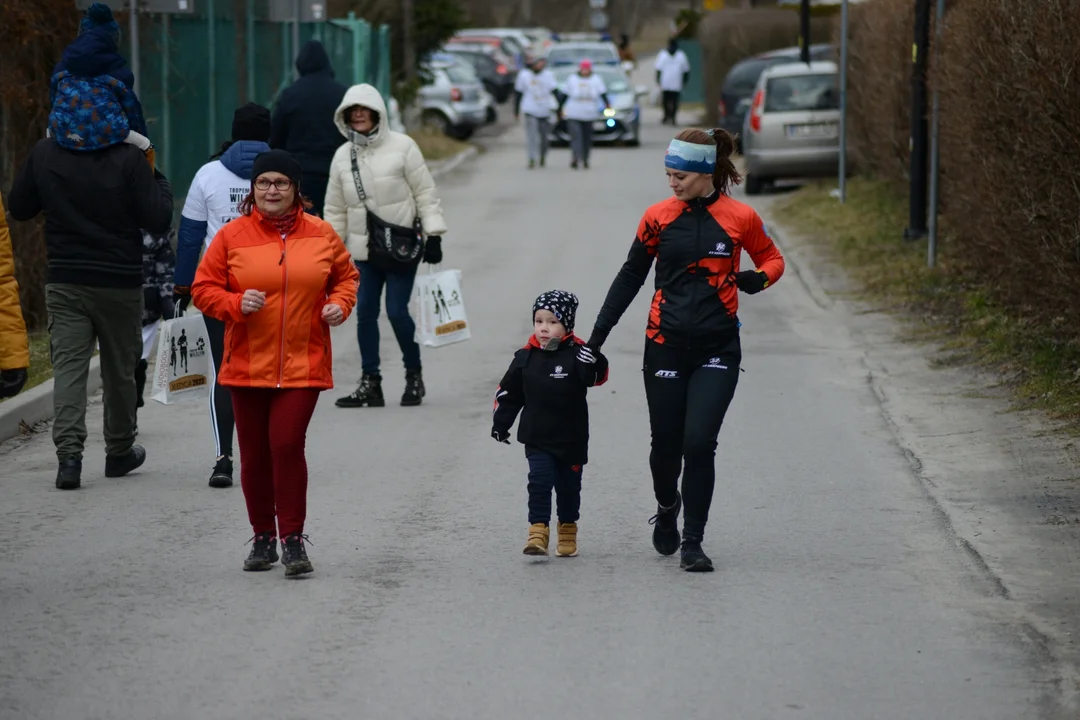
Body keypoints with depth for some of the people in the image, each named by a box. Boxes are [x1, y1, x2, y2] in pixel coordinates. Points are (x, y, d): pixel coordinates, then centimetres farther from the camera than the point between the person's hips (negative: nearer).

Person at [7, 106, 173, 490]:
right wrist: (158, 180, 3)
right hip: (119, 283, -1)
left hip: (64, 283, 1)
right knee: (120, 369, 14)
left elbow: (19, 208, 9)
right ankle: (119, 452, 27)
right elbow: (158, 221, -11)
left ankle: (69, 453, -18)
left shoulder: (44, 154, -2)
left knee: (68, 367, -2)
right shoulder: (128, 159, -12)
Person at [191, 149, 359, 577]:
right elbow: (203, 290, 3)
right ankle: (263, 537, 21)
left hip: (303, 365, -1)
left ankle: (293, 539, -4)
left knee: (287, 444, -13)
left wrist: (340, 304, -2)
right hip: (247, 364, 1)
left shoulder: (320, 235, 5)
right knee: (255, 454, 6)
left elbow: (345, 275, 18)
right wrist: (236, 303, -15)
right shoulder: (232, 236, 1)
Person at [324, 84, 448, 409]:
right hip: (365, 248, 4)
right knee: (365, 312, 1)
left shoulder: (402, 147, -6)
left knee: (397, 311, -8)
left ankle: (414, 376, 12)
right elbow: (335, 208, 14)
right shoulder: (343, 156, 7)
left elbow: (425, 193, -4)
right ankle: (370, 383, 8)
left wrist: (433, 235, -9)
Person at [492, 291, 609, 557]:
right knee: (540, 481, -10)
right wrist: (500, 423, 10)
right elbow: (508, 392, 9)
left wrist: (594, 363, -45)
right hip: (537, 438, 1)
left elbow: (597, 377, -25)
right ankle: (538, 532, -9)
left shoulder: (576, 354, -11)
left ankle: (568, 532, 29)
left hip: (571, 439, -1)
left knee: (568, 485, 12)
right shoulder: (526, 357, 0)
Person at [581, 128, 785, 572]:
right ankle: (667, 507, 38)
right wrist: (599, 332, 11)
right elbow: (631, 276, 12)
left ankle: (692, 542, -1)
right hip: (666, 345, 2)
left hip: (718, 347, -2)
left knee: (699, 442, -12)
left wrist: (758, 278, -10)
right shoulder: (659, 217, 2)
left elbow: (772, 259, 13)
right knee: (665, 444, 6)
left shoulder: (740, 218, -2)